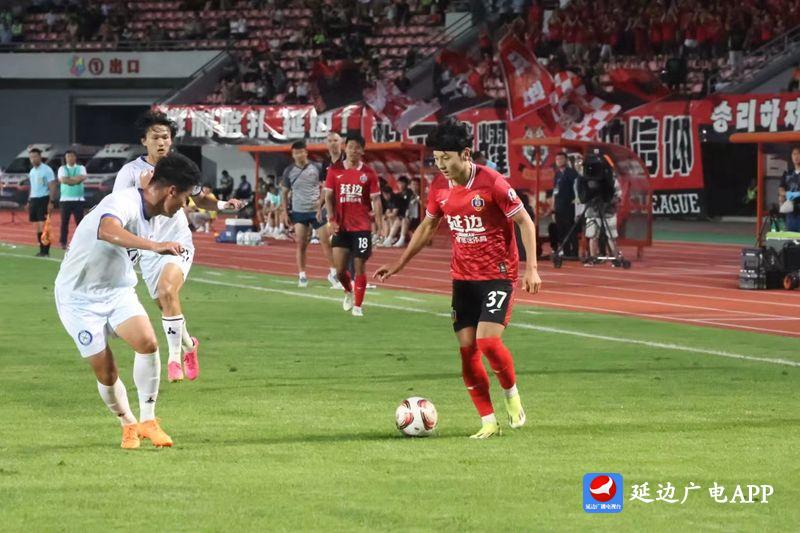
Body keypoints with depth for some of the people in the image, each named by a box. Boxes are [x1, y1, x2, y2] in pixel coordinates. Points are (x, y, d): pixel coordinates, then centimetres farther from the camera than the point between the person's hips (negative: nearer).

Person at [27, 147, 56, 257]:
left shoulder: (47, 170, -8)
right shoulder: (32, 171, 15)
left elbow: (52, 187, -11)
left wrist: (51, 202, -18)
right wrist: (29, 202, 18)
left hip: (43, 200, -7)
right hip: (33, 200, 7)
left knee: (43, 225, -11)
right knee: (37, 227, 7)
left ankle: (46, 251, -9)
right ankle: (42, 250, 11)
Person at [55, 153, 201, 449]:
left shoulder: (151, 213, 1)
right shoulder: (124, 203, -29)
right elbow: (108, 230, -53)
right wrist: (154, 246, -64)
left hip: (118, 289, 7)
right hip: (81, 296, -7)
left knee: (147, 342, -19)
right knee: (106, 372, -5)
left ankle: (147, 421, -8)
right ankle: (128, 425, 21)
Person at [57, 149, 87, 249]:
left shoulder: (81, 168, 10)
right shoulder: (62, 169, 7)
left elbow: (82, 177, -10)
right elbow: (63, 179, -11)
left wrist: (69, 179, -10)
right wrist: (75, 180, -9)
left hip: (78, 199, 0)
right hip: (65, 199, 0)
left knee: (79, 221, -2)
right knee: (64, 221, -1)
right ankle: (63, 242, 4)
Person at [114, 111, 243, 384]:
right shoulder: (131, 171, -5)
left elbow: (200, 199, 16)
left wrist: (223, 205, -3)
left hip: (178, 242, -1)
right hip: (148, 248, 1)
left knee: (167, 291, -27)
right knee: (164, 305, 7)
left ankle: (175, 356, -17)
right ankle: (189, 345, 38)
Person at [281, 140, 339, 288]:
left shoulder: (316, 168, -1)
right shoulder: (289, 171, 2)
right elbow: (284, 193, 9)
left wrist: (320, 205, -9)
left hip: (316, 211, -1)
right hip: (299, 212, 1)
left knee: (326, 241, -1)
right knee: (301, 244, 0)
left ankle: (332, 273, 8)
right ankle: (302, 276, 7)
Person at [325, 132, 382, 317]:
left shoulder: (368, 173, 0)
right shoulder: (335, 171, 3)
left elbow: (375, 200, 0)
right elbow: (329, 196, 5)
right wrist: (332, 220, -6)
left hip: (362, 227, -1)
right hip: (341, 227, 1)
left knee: (360, 266, -1)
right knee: (339, 268, -3)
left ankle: (357, 305, 9)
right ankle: (348, 291, 29)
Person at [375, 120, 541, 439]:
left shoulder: (492, 183, -16)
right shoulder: (440, 187, 1)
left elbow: (525, 222, -10)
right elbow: (428, 226, 17)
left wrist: (531, 268, -16)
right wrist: (400, 264, 14)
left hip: (498, 274, -6)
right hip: (463, 277, 6)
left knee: (488, 341, -19)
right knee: (467, 349, 0)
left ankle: (512, 396, 9)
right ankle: (489, 422, 8)